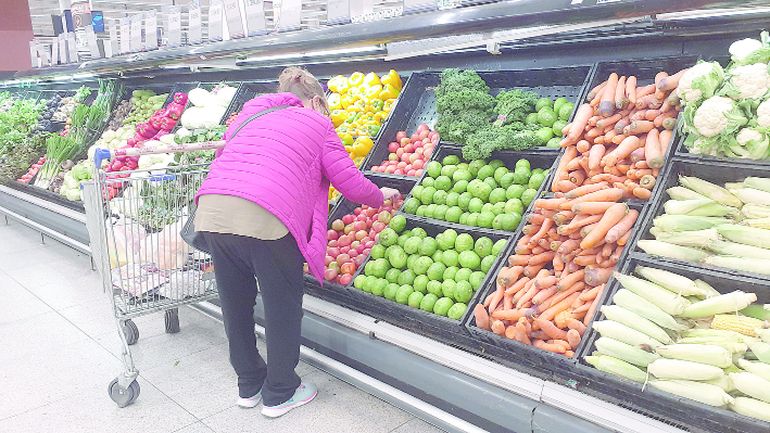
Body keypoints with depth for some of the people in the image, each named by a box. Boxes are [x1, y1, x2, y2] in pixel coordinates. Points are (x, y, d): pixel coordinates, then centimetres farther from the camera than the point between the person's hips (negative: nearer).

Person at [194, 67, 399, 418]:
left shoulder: (251, 111, 27)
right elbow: (351, 184, 11)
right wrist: (381, 197, 29)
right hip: (266, 219, -6)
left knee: (236, 305, 21)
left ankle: (249, 385, 40)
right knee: (283, 307, 14)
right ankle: (279, 394, 30)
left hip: (210, 212, 6)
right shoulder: (318, 123, 13)